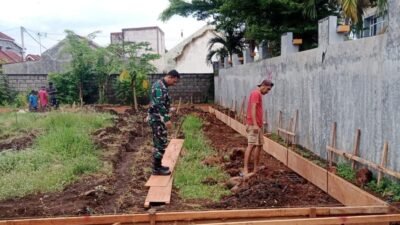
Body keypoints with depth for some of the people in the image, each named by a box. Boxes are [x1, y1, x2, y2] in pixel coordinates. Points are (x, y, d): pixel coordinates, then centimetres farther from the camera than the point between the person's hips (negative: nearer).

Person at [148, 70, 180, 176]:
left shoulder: (162, 85, 15)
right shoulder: (159, 86, -18)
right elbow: (159, 104, -26)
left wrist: (165, 118, 27)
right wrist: (167, 119, -27)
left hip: (158, 119, 10)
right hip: (157, 119, -10)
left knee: (159, 143, 15)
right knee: (161, 143, -5)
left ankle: (157, 166, 23)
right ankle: (157, 168, 1)